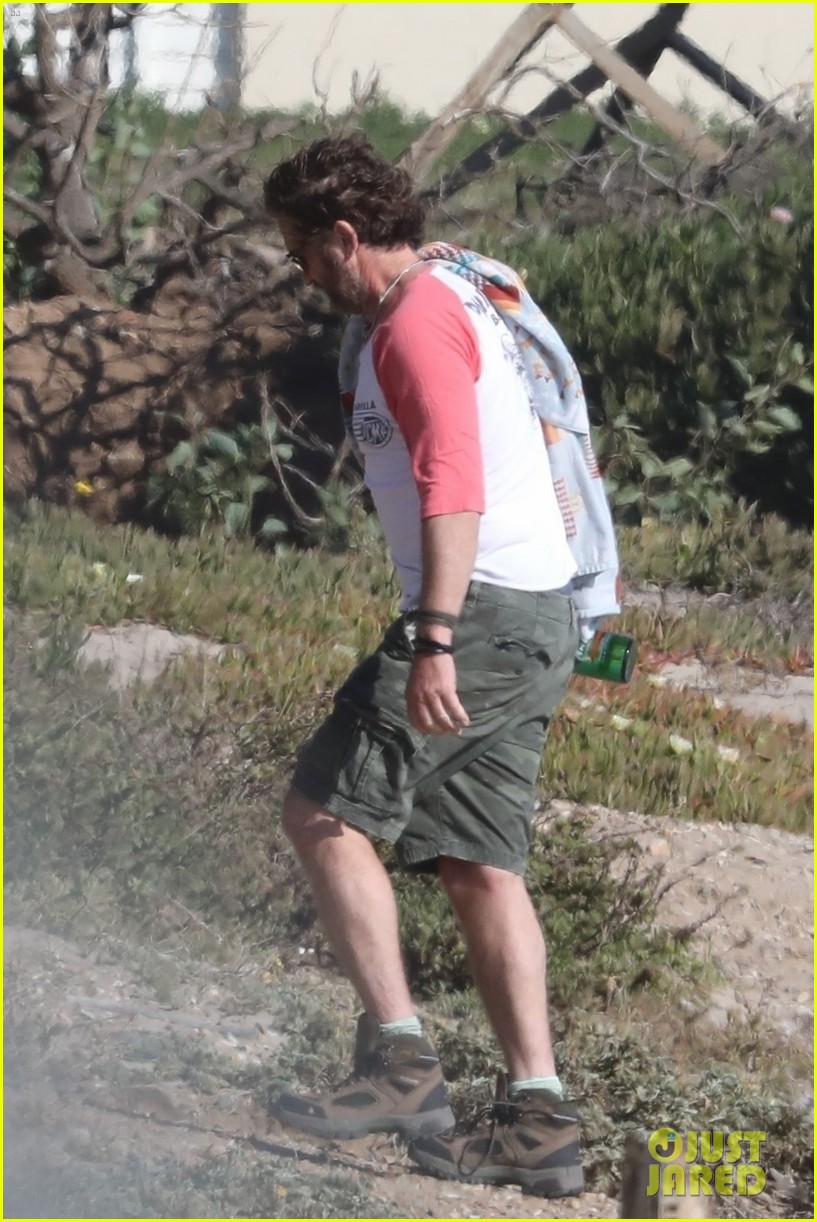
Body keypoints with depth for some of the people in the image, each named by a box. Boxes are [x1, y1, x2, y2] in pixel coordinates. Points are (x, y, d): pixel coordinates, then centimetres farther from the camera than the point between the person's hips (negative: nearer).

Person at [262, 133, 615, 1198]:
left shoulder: (418, 322, -10)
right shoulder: (457, 296, 23)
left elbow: (453, 484, -22)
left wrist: (434, 641, -29)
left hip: (482, 609, -10)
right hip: (537, 622, 10)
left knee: (323, 810, -7)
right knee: (478, 863, 6)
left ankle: (399, 1061, -11)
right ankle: (538, 1118, 1)